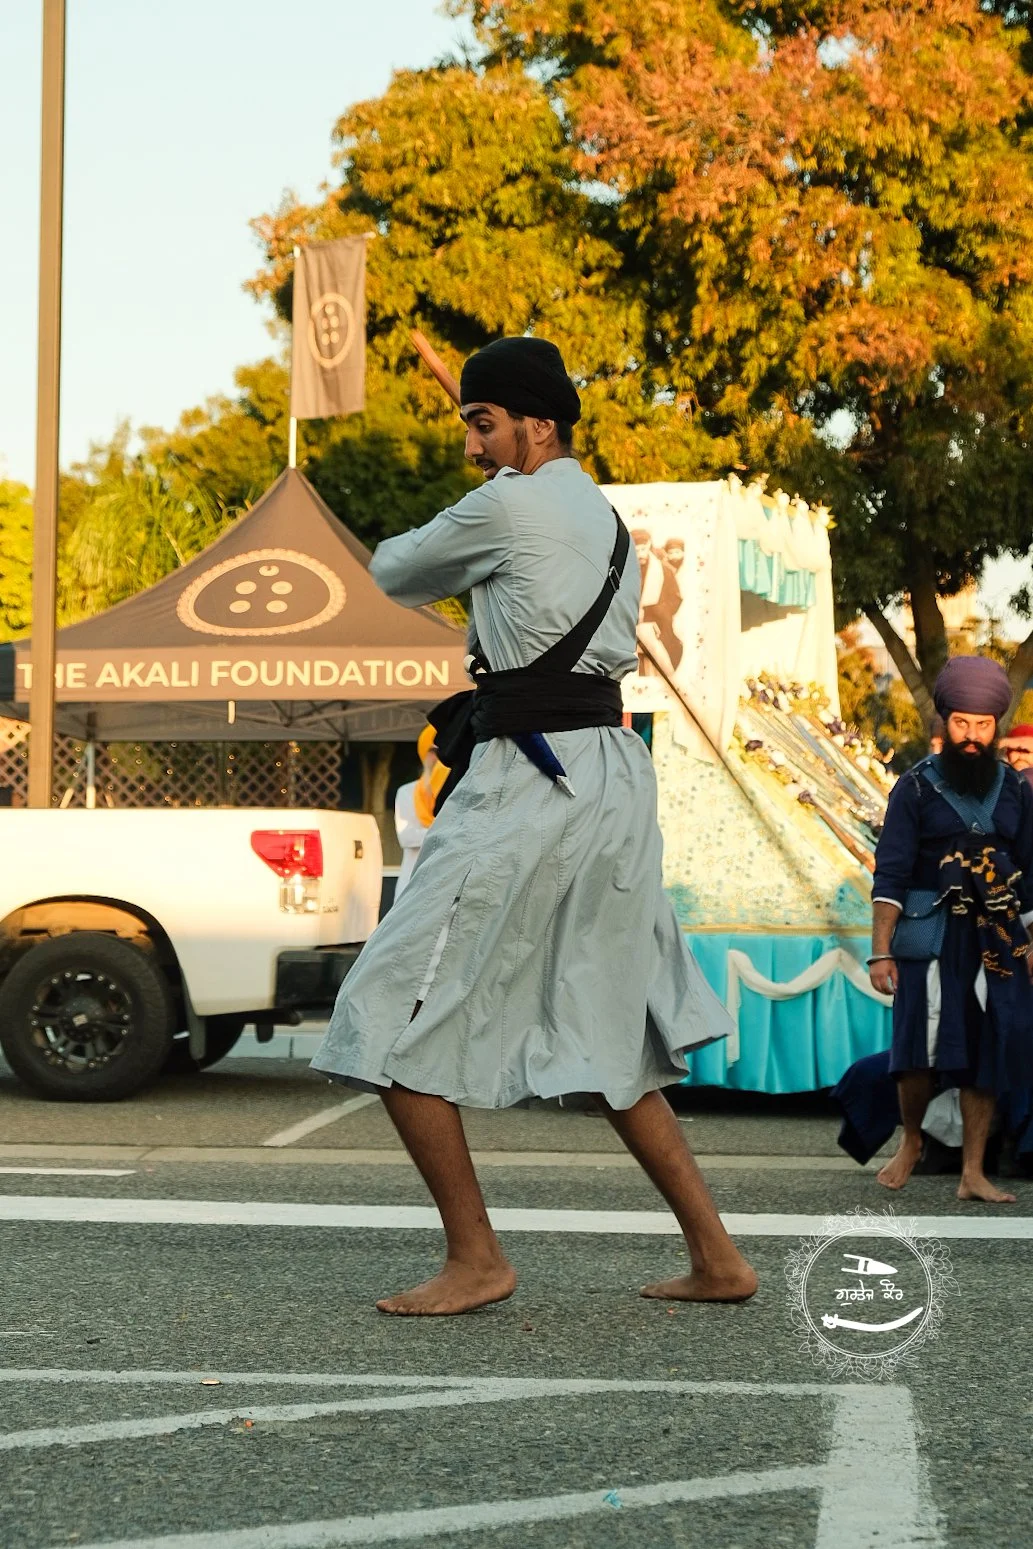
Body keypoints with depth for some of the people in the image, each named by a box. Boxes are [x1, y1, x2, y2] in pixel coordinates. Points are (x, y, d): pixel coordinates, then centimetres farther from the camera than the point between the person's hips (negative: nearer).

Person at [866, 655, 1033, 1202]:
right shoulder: (917, 788, 1)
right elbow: (890, 875, -3)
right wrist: (881, 951, -10)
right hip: (930, 940, -3)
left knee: (986, 1055, 1)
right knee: (920, 1052, -10)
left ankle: (973, 1173, 7)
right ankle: (910, 1140, 18)